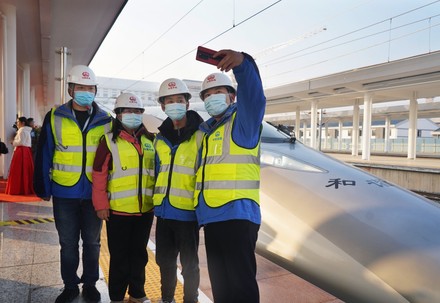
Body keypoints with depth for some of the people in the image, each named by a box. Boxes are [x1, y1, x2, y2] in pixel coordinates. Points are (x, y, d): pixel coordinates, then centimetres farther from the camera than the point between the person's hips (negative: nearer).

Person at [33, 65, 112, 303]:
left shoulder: (106, 121, 0)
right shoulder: (54, 118, -1)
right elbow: (44, 155, 1)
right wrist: (43, 187, 0)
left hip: (94, 193, 0)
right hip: (64, 193, 0)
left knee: (92, 241, 12)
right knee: (68, 242, 12)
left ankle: (90, 284, 30)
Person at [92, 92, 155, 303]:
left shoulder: (150, 140, 7)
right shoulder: (109, 141, -5)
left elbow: (157, 172, 13)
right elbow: (99, 175, -7)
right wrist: (101, 205, -9)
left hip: (145, 209, 4)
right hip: (118, 209, -4)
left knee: (139, 253, 17)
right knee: (119, 256, 9)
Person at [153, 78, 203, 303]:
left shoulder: (199, 135, -9)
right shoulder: (160, 138, 10)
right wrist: (154, 201, 17)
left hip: (187, 211, -6)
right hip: (163, 210, 6)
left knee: (189, 263, 10)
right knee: (164, 260, 20)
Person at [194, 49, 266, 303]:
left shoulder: (243, 120, -1)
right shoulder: (206, 131, 20)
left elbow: (254, 98, -23)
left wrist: (243, 64, -41)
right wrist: (199, 213, 19)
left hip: (237, 215, -8)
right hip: (211, 216, 8)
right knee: (220, 282, 18)